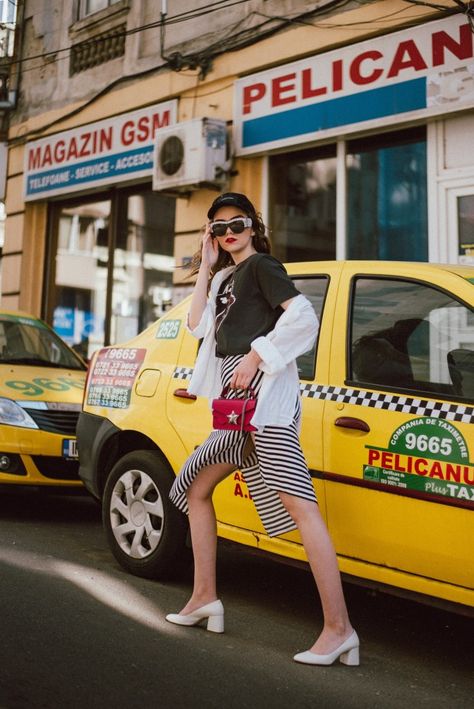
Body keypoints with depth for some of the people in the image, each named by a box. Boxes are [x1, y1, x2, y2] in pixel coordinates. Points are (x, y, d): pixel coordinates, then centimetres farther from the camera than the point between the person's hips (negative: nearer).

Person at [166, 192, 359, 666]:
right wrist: (206, 267, 16)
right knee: (195, 488, 16)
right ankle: (204, 599, 25)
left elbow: (303, 316, -13)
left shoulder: (261, 264, 1)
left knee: (297, 502, -17)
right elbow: (197, 326, 16)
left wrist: (256, 356, -18)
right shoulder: (226, 278, 25)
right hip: (237, 402, 10)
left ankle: (338, 629, -20)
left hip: (262, 393, -10)